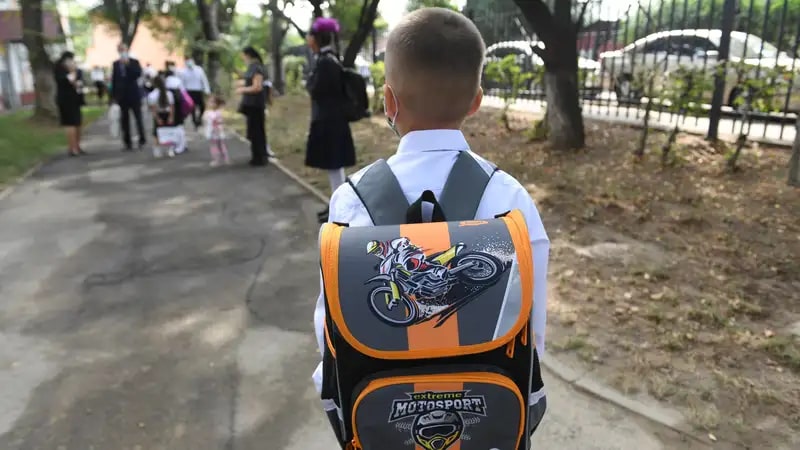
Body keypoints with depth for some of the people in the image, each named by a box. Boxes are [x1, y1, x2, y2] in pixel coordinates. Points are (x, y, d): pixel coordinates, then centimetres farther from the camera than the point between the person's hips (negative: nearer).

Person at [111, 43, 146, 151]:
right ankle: (127, 143, 6)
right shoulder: (116, 64, 8)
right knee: (124, 120, 2)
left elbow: (138, 74, -17)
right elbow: (114, 80, 8)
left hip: (134, 95, -2)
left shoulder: (134, 62, 1)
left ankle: (142, 140, 12)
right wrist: (114, 95, 4)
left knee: (138, 118, 2)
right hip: (122, 96, 2)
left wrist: (128, 64, -20)